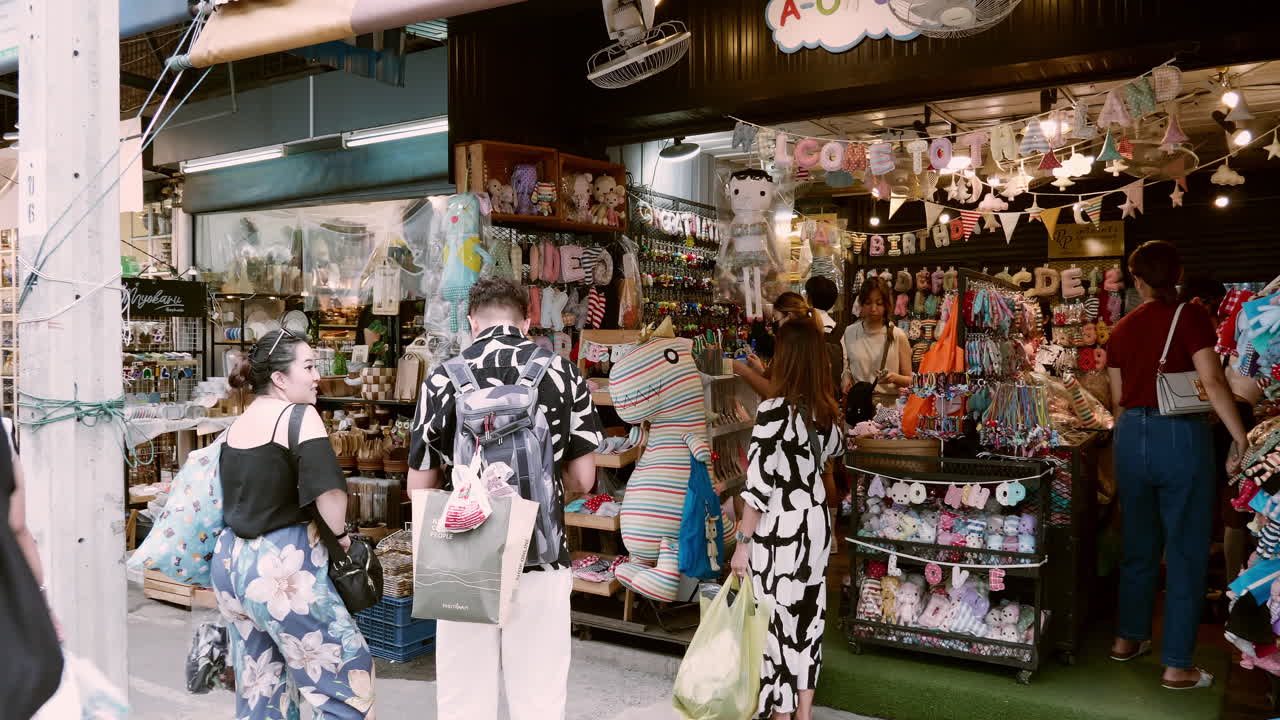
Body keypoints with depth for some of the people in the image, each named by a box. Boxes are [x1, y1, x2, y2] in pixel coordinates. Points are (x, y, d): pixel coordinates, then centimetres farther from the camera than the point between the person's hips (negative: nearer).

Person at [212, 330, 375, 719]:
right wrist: (340, 533, -10)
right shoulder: (298, 415, -14)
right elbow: (328, 488, -26)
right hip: (281, 566, -9)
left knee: (258, 684, 17)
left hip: (230, 559, 9)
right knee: (347, 670, 2)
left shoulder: (238, 424, 11)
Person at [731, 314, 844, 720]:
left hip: (780, 528, -7)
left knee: (777, 617, 5)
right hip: (815, 522, 7)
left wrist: (743, 543, -12)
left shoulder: (774, 410, -18)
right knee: (808, 614, 15)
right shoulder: (826, 408, 3)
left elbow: (758, 483, -19)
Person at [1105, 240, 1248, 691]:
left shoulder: (1122, 329, 8)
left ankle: (1127, 639, 30)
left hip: (1131, 435, 5)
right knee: (1186, 552, 3)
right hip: (1182, 436, -5)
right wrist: (1241, 439, -13)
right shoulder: (1190, 315, -6)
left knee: (1139, 544, 18)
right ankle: (1177, 666, 8)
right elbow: (1212, 381, -16)